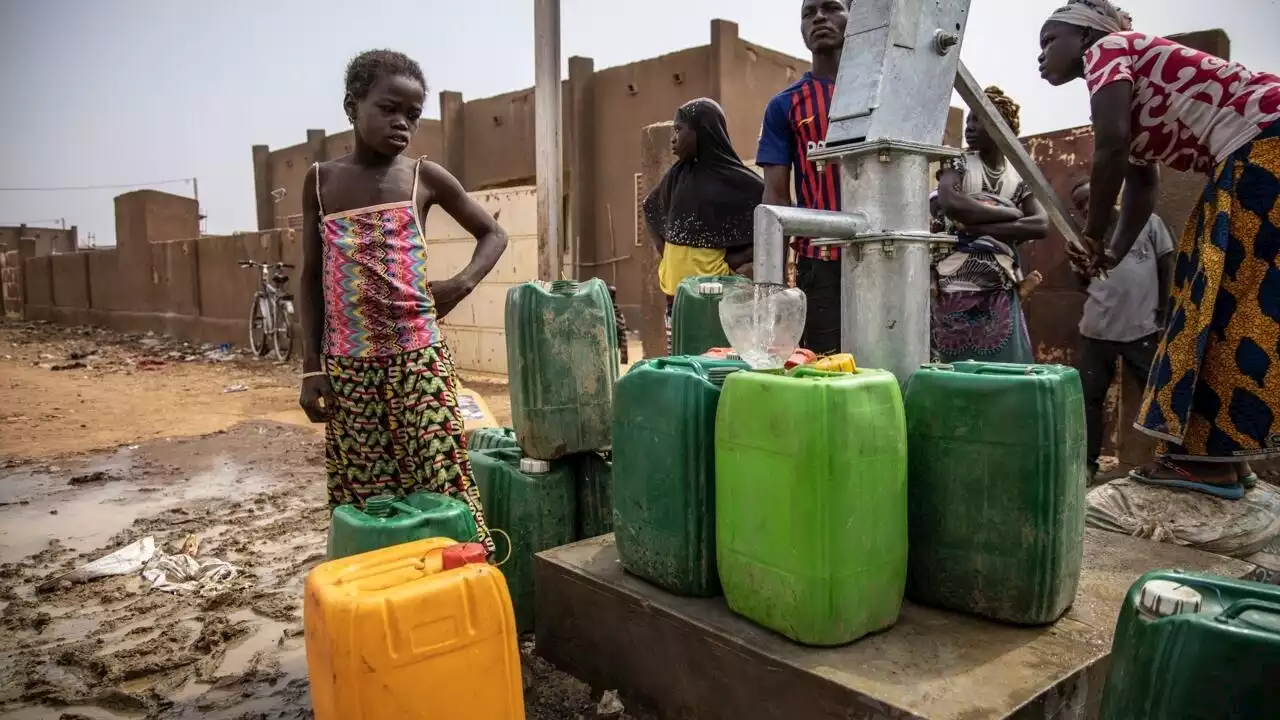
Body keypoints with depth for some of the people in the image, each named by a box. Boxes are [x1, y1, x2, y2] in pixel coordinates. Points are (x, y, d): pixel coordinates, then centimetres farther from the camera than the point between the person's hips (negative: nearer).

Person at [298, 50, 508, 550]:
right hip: (349, 366, 2)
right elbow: (311, 277, 9)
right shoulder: (320, 181, 7)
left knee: (439, 485, -2)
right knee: (362, 496, 6)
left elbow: (493, 234, 13)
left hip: (417, 359, -1)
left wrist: (461, 284, -6)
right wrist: (311, 367, 3)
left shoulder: (425, 177, 2)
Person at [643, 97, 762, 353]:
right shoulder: (677, 175, 10)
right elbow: (652, 210, 27)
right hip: (676, 292, 6)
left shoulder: (736, 180, -7)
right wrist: (664, 252, 14)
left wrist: (736, 260, -12)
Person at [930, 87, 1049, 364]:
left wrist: (980, 228, -15)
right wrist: (1009, 213, -10)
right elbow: (949, 203, -20)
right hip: (958, 289, -3)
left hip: (1001, 292, 3)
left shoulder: (1019, 178, 8)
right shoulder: (957, 166, 2)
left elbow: (1041, 225, -6)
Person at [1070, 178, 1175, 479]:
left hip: (1144, 328, -3)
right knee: (1086, 395, 3)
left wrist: (1164, 315, -4)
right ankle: (1087, 462, 12)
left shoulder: (1147, 222, 4)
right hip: (1097, 330, 3)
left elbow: (1167, 268, 3)